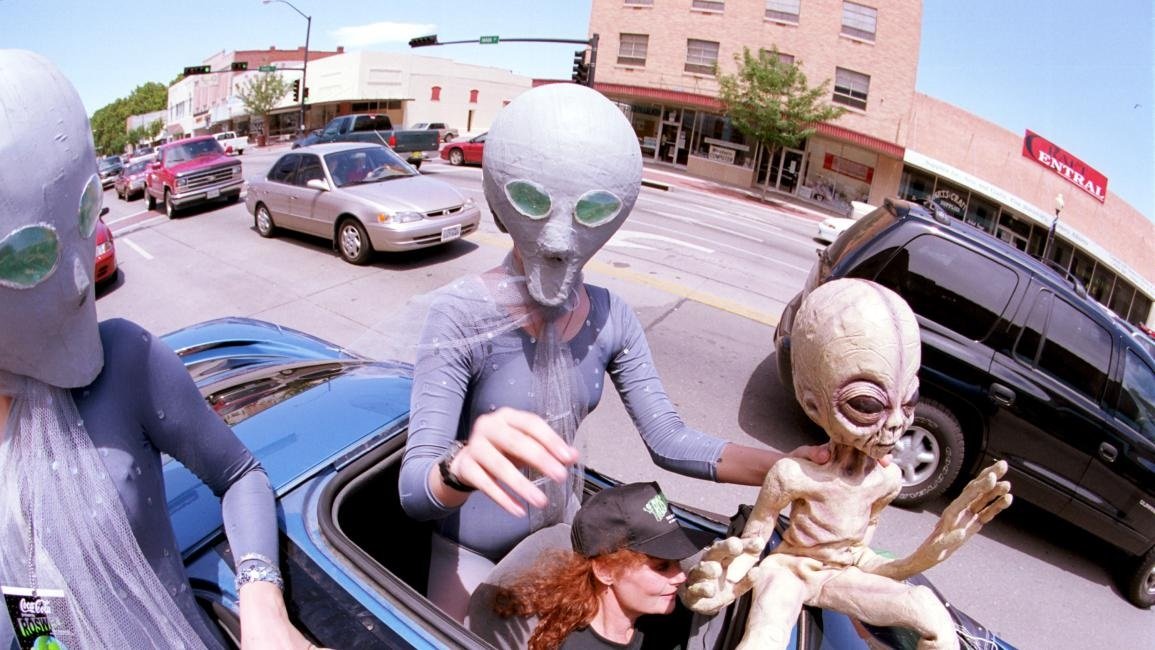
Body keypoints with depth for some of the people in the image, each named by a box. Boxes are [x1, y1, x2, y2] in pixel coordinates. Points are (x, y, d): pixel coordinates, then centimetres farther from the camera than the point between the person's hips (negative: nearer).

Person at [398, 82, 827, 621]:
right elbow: (414, 489, -33)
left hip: (560, 529, 5)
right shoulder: (463, 314, -29)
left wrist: (787, 467, -28)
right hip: (473, 547, -4)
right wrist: (462, 468, -56)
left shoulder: (610, 318, -14)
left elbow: (668, 441, -14)